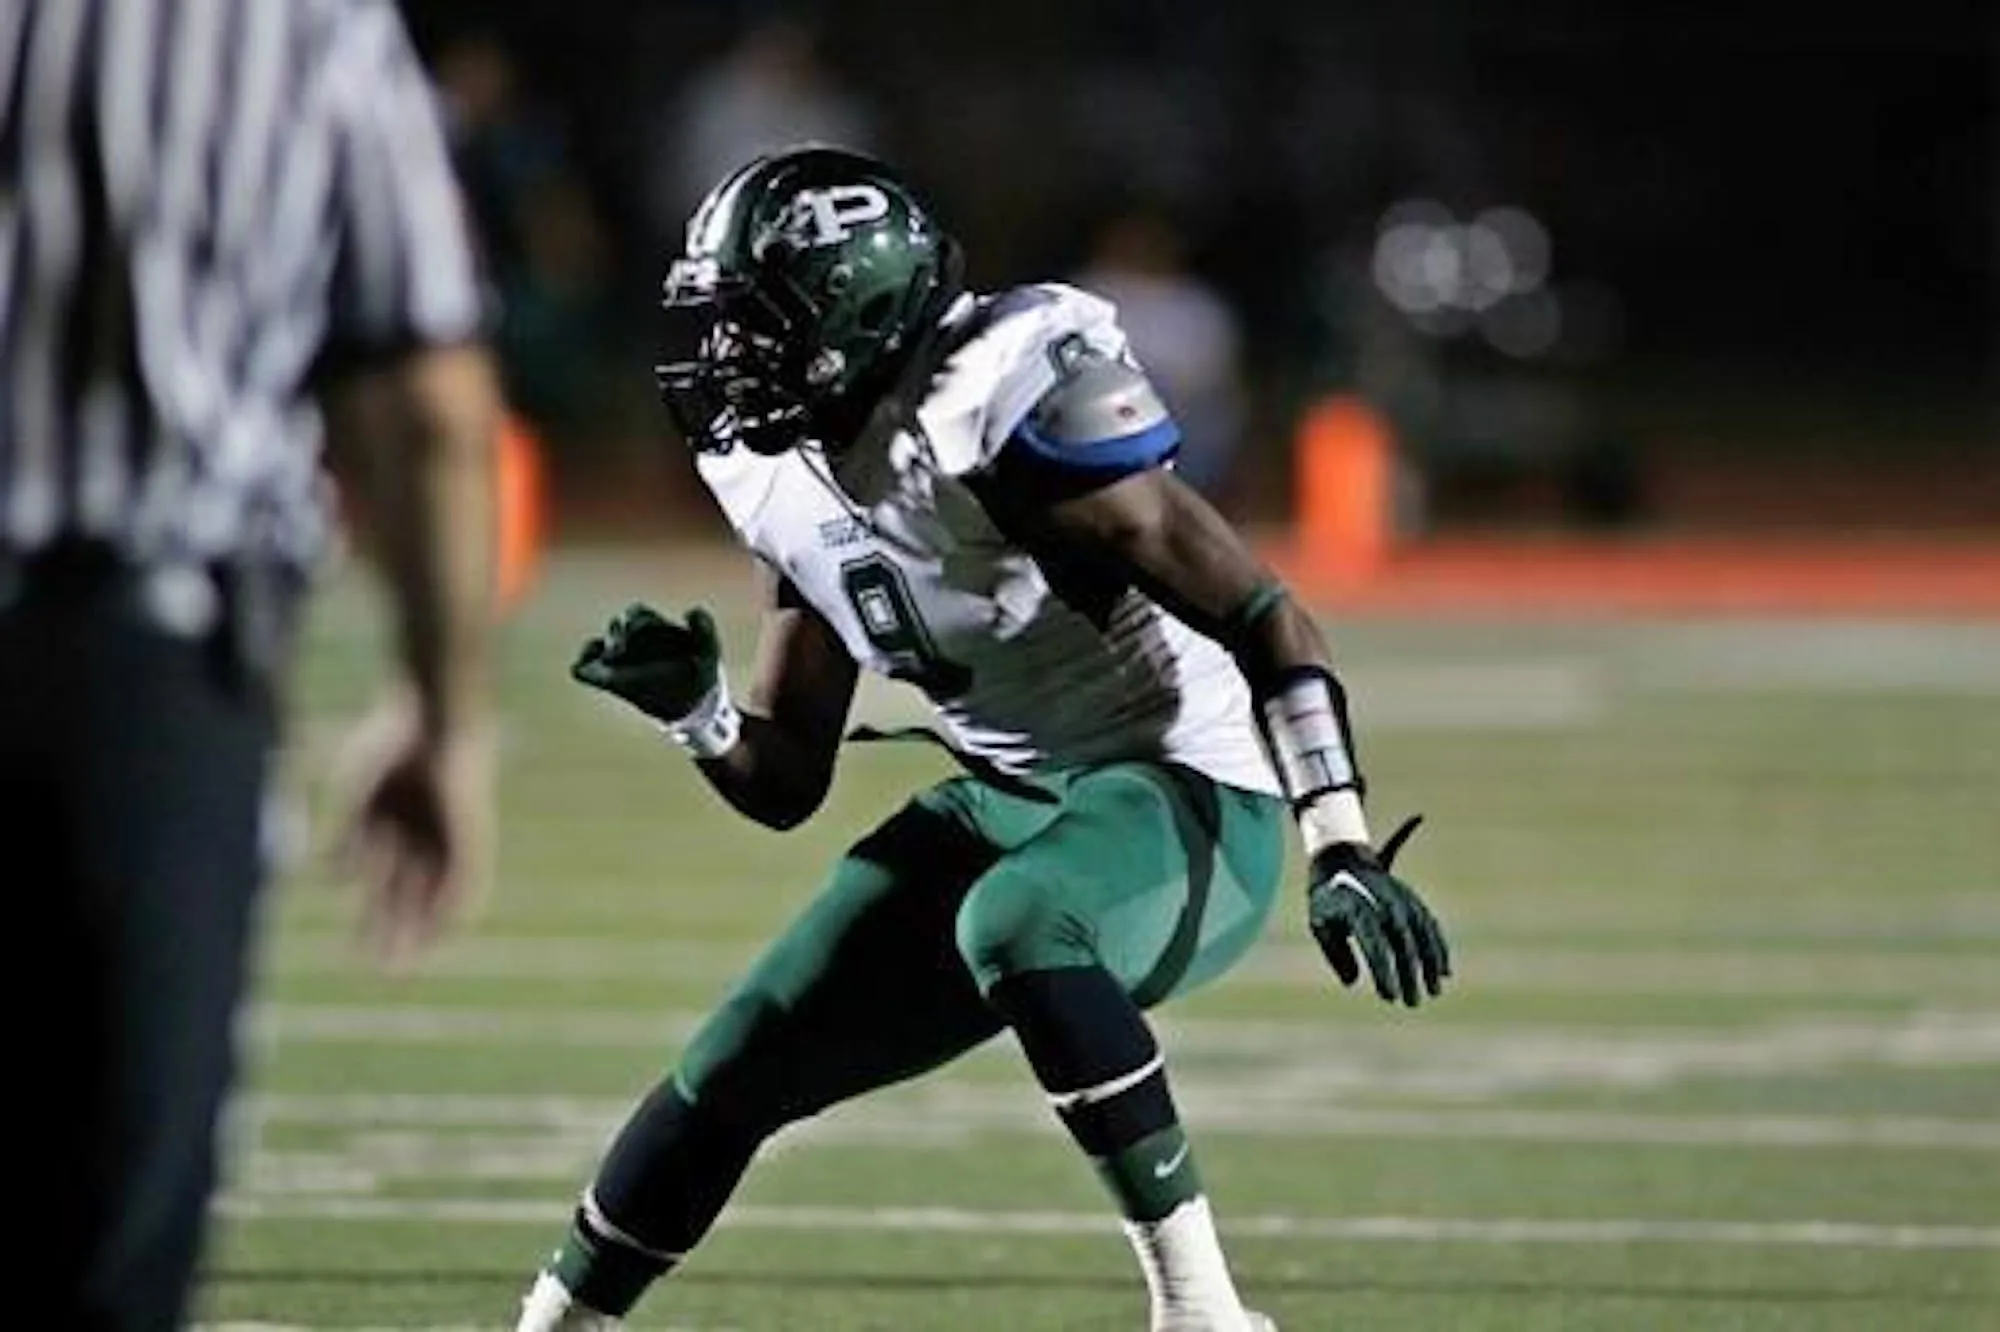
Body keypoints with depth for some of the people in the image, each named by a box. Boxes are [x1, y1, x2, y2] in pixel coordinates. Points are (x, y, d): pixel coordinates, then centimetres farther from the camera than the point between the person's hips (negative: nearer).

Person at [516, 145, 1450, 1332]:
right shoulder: (791, 482, 4)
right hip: (1006, 806, 8)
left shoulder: (1008, 409, -23)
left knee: (1011, 927, -39)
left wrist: (1344, 852, -30)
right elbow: (786, 783, 12)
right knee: (736, 1072, 6)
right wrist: (695, 711, -10)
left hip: (1189, 799, -8)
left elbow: (1266, 621, -24)